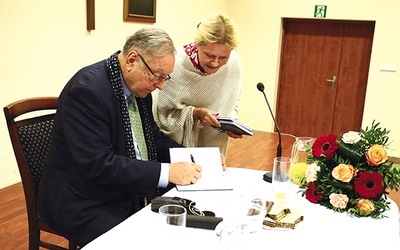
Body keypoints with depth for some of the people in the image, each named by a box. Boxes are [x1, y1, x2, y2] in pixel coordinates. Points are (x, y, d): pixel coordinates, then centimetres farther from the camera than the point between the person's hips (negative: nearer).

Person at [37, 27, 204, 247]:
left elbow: (153, 137, 12)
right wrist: (166, 172, -27)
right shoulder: (87, 90, -23)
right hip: (86, 205, -7)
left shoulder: (139, 86, 2)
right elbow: (98, 165, -27)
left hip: (133, 192, 7)